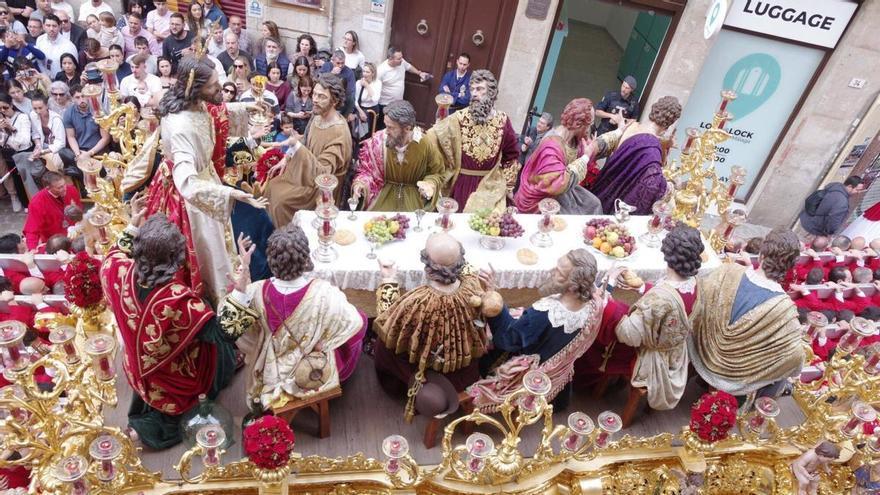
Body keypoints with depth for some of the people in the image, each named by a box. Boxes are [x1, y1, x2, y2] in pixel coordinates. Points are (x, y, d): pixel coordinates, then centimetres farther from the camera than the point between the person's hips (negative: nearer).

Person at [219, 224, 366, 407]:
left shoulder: (259, 292, -31)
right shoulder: (323, 292, -36)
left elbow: (229, 319, -16)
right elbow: (356, 324, -25)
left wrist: (243, 269, -28)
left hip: (274, 372, 3)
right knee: (358, 322, 23)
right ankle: (341, 371, 48)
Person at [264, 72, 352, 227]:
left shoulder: (339, 133, -30)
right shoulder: (317, 116, -3)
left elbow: (321, 173, -36)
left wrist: (296, 145, -44)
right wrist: (287, 160, 6)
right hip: (305, 172, 8)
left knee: (280, 199, -17)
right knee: (272, 185, 3)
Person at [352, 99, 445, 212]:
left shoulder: (427, 145, -15)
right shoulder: (378, 141, -12)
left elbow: (437, 173, 2)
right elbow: (367, 170, 2)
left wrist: (430, 184, -20)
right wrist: (360, 183, -19)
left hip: (414, 194, 0)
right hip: (384, 191, 1)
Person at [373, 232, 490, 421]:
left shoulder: (416, 302, -41)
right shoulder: (472, 287, -30)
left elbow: (386, 324, -18)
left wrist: (388, 281, -11)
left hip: (427, 370, -3)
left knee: (386, 339, 24)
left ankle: (396, 386, 45)